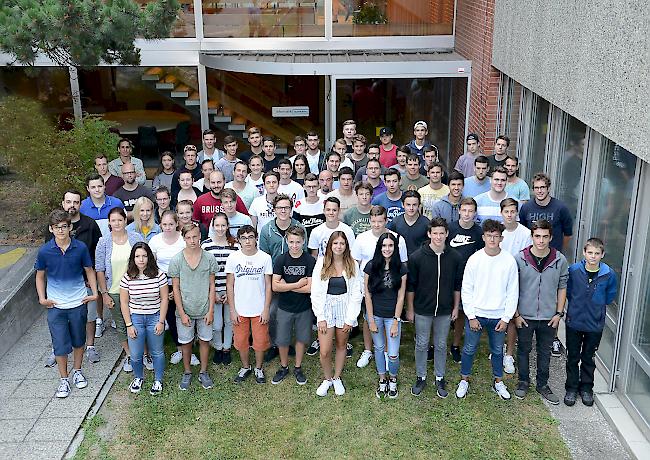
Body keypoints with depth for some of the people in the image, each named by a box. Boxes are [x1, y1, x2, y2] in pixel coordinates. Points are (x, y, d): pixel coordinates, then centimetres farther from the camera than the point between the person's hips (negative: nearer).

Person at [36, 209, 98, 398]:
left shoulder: (80, 248, -10)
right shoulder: (44, 251, -10)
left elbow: (89, 271, 3)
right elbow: (40, 276, 5)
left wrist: (94, 293, -3)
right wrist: (42, 298, -3)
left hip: (78, 303, 1)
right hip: (55, 305, -1)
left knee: (78, 341, 16)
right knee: (60, 344, 4)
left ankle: (77, 371, 37)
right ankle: (64, 379, 21)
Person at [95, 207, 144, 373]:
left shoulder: (136, 238, -4)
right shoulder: (103, 242, -5)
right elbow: (99, 270, -2)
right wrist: (104, 293, -5)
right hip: (114, 292, 0)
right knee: (121, 325, 12)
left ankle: (145, 354, 26)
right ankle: (129, 355, 29)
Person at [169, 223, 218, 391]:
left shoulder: (209, 258, -6)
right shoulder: (176, 260, -8)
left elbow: (212, 286, -1)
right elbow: (175, 288, -5)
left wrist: (211, 310, -5)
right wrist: (182, 313, -8)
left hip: (204, 310, 1)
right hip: (185, 311, -1)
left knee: (205, 340, 12)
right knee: (186, 342, 12)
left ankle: (203, 372, 30)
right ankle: (187, 373, 31)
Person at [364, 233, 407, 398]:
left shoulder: (401, 268, -7)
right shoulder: (371, 266, -8)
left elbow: (400, 297, -6)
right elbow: (367, 295, -5)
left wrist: (396, 322, -8)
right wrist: (371, 320, -6)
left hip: (393, 315, -1)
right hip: (375, 314, 1)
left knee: (393, 354, -1)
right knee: (379, 348, 15)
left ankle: (393, 379, 28)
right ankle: (382, 380, 35)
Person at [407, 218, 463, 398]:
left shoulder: (455, 257, -7)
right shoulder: (417, 257, -12)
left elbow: (457, 285, 4)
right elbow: (410, 286, -4)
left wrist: (456, 307, 6)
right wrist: (410, 309, -1)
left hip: (445, 310, 1)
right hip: (422, 310, -1)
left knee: (441, 345, 14)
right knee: (421, 345, 11)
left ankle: (440, 379, 29)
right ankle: (421, 377, 28)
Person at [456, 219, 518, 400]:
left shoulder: (509, 261, -7)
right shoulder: (474, 259, -8)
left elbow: (513, 292, -2)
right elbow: (466, 290, -4)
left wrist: (506, 318, -5)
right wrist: (471, 316, -8)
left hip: (499, 316, 1)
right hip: (476, 314, -1)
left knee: (497, 350, 16)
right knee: (469, 349, 11)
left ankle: (498, 382, 35)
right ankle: (464, 380, 29)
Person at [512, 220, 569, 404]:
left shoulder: (560, 260, -8)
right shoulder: (519, 258, -13)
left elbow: (562, 288, 3)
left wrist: (559, 313, -1)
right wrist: (516, 314, -6)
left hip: (549, 317, 1)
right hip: (524, 316, -1)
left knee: (545, 353, 16)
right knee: (524, 350, 16)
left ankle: (542, 384, 33)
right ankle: (523, 381, 35)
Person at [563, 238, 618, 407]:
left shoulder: (609, 274, -12)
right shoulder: (574, 270, -12)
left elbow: (610, 296, 7)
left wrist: (596, 306, 7)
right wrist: (576, 305, 7)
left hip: (595, 324, 0)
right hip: (574, 321, 0)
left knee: (588, 358, 16)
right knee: (573, 357, 12)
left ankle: (586, 388, 32)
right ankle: (571, 388, 27)